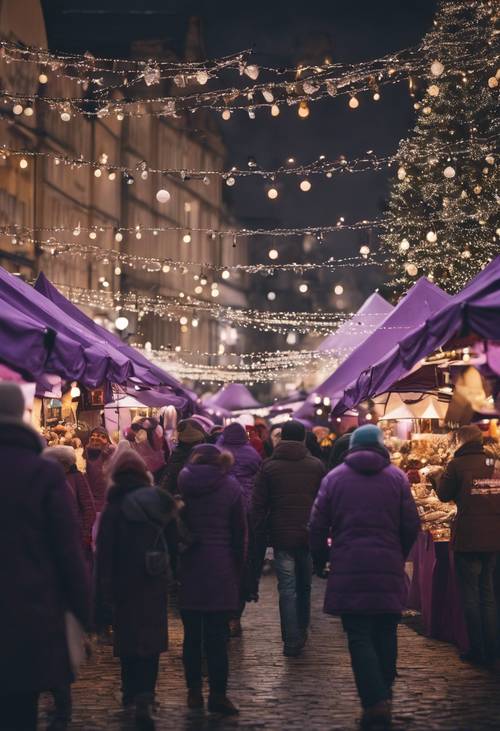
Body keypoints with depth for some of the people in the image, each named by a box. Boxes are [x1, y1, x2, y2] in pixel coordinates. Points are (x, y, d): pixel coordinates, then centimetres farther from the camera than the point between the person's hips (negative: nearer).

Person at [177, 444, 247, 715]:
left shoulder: (181, 485, 2)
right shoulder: (231, 487, 2)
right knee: (216, 636, 0)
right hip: (220, 568, -1)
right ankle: (218, 695, -2)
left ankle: (194, 692, 13)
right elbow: (239, 532, 3)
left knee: (192, 634, 9)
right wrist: (238, 569, 8)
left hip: (187, 568, 1)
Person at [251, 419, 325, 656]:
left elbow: (258, 506, -2)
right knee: (304, 587, 18)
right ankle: (301, 633, 29)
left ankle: (292, 641, -2)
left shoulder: (268, 467, -2)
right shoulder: (316, 466, 2)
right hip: (309, 536, 2)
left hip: (282, 537, -2)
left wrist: (259, 534, 7)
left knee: (287, 589, 1)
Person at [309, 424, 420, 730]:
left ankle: (375, 702, -13)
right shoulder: (397, 477, 4)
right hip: (389, 568, 1)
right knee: (386, 633, 14)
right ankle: (384, 691, 22)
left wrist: (319, 561, 16)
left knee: (359, 637, -2)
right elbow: (412, 525, 3)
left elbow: (317, 525, 3)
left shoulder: (334, 478, 4)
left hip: (348, 569, -1)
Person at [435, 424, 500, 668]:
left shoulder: (458, 464, -11)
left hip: (468, 539, -5)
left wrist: (441, 477, 14)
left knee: (470, 595, 5)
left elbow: (444, 494, -2)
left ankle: (477, 650, 5)